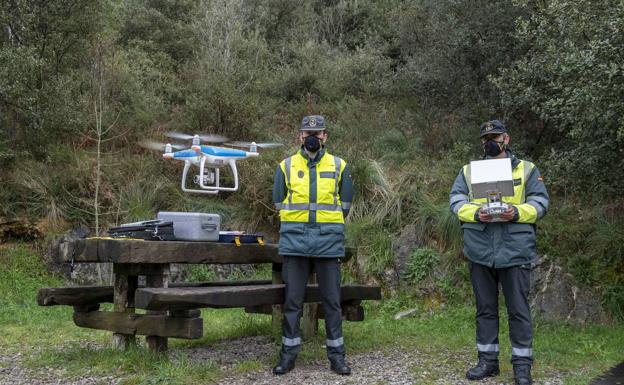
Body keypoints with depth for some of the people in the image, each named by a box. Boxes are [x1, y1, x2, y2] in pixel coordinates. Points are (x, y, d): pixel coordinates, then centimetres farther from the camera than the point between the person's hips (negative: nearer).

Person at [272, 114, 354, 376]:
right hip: (295, 243, 0)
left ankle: (336, 355, 14)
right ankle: (289, 354, 14)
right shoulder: (286, 166, 6)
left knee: (332, 300, 4)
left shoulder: (339, 166, 7)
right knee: (292, 300, 5)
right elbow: (279, 202, 13)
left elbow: (345, 203, 14)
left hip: (328, 243, 0)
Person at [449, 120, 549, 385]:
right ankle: (488, 360, 22)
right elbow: (456, 200, 2)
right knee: (485, 308, 11)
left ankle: (522, 364, 11)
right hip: (480, 250, 2)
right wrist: (475, 213, -17)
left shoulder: (527, 169, 9)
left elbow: (540, 202, 1)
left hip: (515, 249, -2)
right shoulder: (468, 170, 13)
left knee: (518, 309, 1)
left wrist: (517, 212, -18)